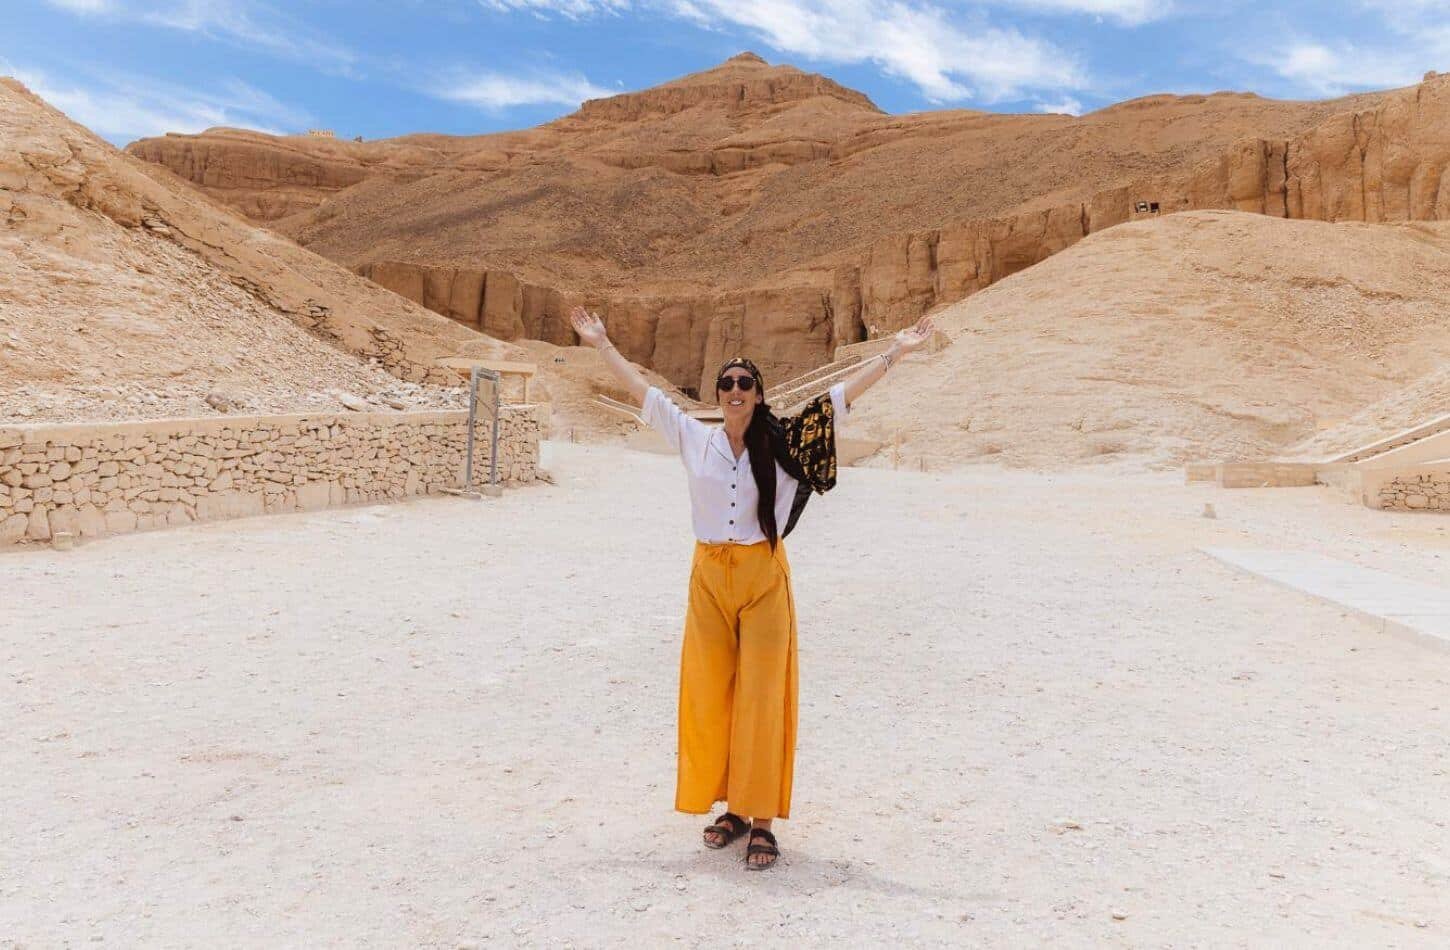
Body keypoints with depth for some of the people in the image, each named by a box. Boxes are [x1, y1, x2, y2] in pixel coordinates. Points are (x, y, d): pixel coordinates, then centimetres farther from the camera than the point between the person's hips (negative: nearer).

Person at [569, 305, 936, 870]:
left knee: (761, 697, 0)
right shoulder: (693, 439, 4)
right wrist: (600, 343, 14)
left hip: (764, 579, -2)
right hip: (709, 578, 2)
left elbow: (843, 394, -2)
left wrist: (896, 352, -4)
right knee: (709, 696, 7)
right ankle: (731, 807, 23)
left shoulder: (784, 443, 0)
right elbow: (640, 391, 10)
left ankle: (761, 821, 9)